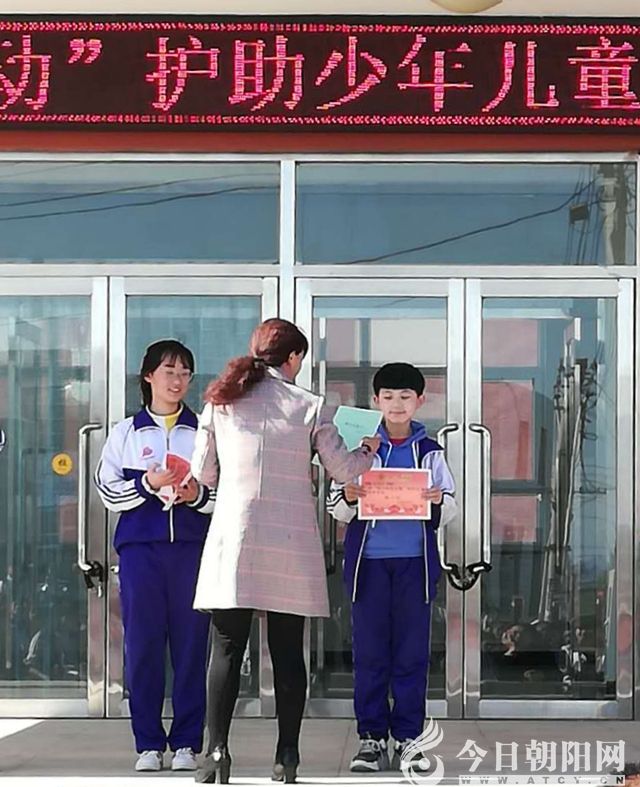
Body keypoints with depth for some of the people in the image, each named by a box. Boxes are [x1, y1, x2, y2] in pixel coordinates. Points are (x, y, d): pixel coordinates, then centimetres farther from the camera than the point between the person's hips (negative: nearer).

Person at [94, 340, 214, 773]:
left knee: (192, 642, -2)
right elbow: (109, 490, 6)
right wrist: (147, 484, -10)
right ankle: (148, 743, 5)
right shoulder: (126, 432, 12)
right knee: (143, 643, -2)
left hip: (192, 546, 0)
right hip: (140, 546, 0)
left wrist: (199, 495, -10)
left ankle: (187, 743, 4)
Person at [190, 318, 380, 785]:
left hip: (234, 540, 1)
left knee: (227, 647, 3)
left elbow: (203, 474, 10)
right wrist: (370, 451, 25)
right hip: (291, 545, -1)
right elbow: (344, 470, 4)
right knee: (288, 651, 6)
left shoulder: (220, 403, 5)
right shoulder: (309, 407, -1)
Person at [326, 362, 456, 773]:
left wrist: (439, 501, -13)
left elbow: (449, 512, 9)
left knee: (412, 652, 1)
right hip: (369, 558, 0)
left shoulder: (431, 452, 8)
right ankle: (371, 737, 7)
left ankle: (408, 737, 8)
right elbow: (335, 508, 6)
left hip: (415, 561, 0)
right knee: (369, 651, 1)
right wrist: (348, 498, -16)